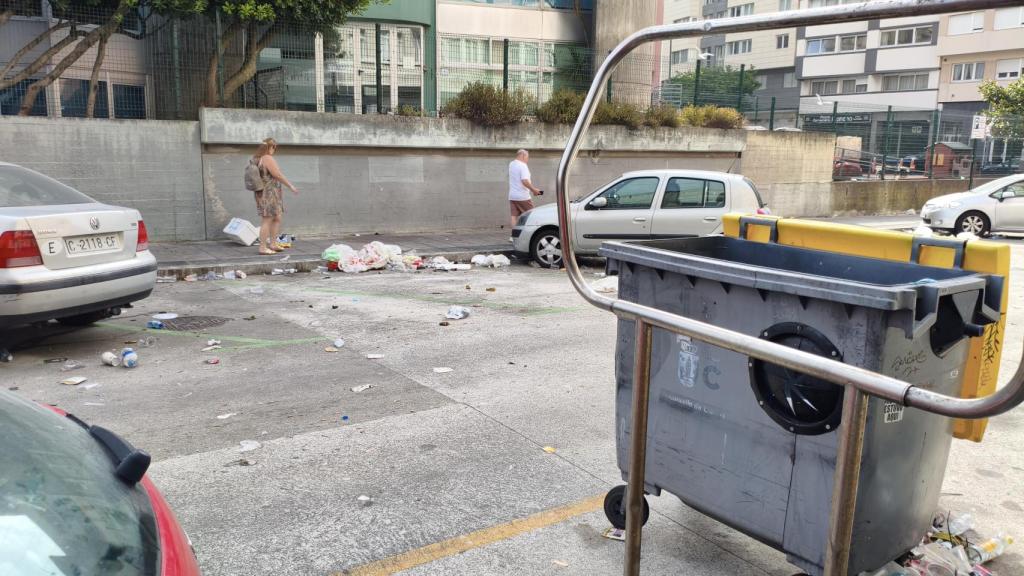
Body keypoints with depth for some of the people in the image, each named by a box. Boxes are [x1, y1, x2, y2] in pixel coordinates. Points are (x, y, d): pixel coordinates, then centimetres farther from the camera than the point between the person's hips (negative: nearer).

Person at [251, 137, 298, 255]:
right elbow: (278, 175, -16)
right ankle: (263, 248, -3)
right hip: (268, 193, -10)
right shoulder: (268, 158, -14)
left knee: (277, 218, 15)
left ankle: (273, 244, 21)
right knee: (267, 220, -6)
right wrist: (290, 186, -9)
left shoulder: (256, 158, 14)